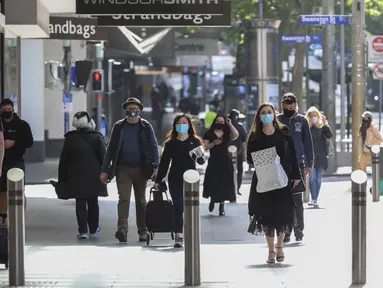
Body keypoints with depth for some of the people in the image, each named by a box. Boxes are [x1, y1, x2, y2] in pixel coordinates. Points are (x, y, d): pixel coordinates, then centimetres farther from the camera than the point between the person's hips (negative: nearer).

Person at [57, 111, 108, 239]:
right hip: (94, 175, 1)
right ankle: (93, 229, 22)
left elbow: (64, 159, 2)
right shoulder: (97, 137, 1)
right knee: (93, 202, 13)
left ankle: (83, 231, -7)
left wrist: (62, 177, 7)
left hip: (76, 175, -1)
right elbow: (103, 156, -1)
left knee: (80, 203, 0)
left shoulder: (70, 138, 1)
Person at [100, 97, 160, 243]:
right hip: (123, 169, -1)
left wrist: (155, 166, -14)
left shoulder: (146, 126, 3)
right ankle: (122, 230, -23)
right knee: (123, 198, -13)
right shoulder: (118, 126, 5)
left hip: (141, 169, 1)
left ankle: (142, 231, 17)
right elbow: (111, 148, 6)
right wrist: (105, 170, 1)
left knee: (141, 200, 10)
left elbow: (153, 147, 0)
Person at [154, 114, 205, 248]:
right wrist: (158, 180, 7)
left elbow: (202, 161, 0)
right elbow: (164, 162, 9)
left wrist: (199, 157, -23)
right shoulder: (170, 143, 7)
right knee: (178, 207, -3)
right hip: (175, 180, 1)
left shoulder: (195, 141, 4)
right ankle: (178, 236, -5)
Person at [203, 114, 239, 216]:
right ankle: (212, 200, 24)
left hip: (225, 162, 2)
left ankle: (222, 205, 9)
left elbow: (236, 135, -12)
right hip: (213, 161, -1)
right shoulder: (209, 133, 4)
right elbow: (205, 146, -5)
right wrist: (214, 143, -20)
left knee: (224, 184, 2)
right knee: (212, 183, -4)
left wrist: (230, 124, -9)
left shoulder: (227, 133, 8)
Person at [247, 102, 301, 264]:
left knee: (282, 212, 1)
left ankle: (279, 246, 20)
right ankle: (271, 250, 4)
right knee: (267, 213, -3)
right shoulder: (254, 137, 3)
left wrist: (296, 175, 0)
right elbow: (249, 158, 4)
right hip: (263, 180, 0)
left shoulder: (284, 133, 3)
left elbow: (292, 155, 4)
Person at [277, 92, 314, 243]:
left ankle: (299, 230, 6)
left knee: (297, 199, 1)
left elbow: (308, 143, 6)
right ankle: (286, 230, 6)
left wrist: (309, 164, 2)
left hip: (298, 164, 0)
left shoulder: (302, 120, 4)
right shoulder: (277, 120, 3)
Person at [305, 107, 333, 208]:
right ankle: (313, 199, -14)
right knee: (312, 178, -11)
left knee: (318, 179, 6)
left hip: (321, 157, 2)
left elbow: (329, 135, -10)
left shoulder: (322, 127, 5)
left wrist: (325, 124, -17)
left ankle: (315, 200, 12)